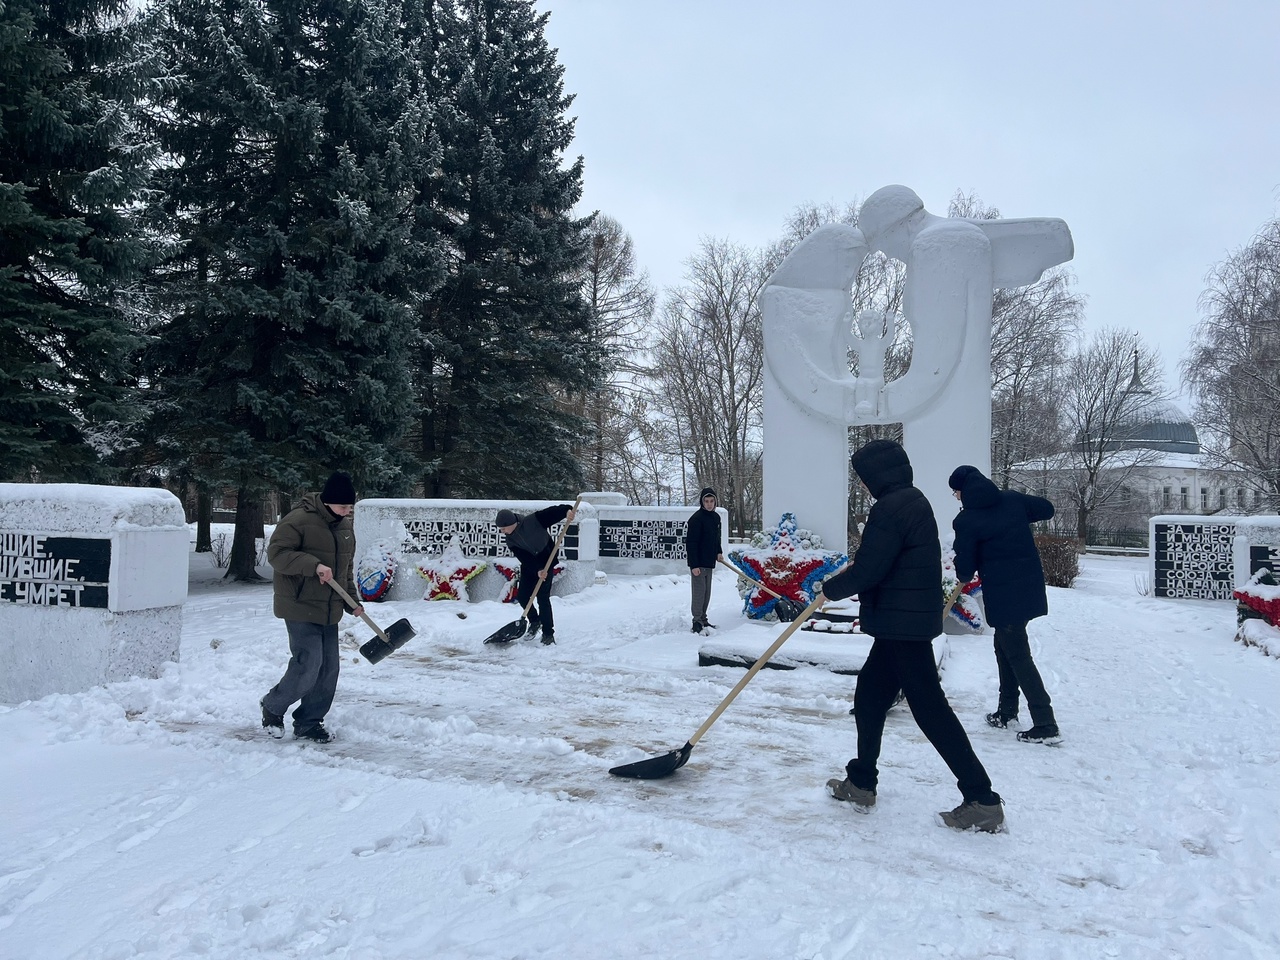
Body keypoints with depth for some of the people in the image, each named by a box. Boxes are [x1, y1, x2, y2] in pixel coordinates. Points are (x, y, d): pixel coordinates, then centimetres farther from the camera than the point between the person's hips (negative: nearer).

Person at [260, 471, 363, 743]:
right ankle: (272, 706, 15)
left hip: (329, 610, 8)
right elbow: (276, 553, -18)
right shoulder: (298, 521, -13)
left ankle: (308, 723, 20)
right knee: (308, 667, -11)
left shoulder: (345, 526, 12)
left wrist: (351, 601, 15)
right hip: (300, 608, -8)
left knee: (328, 669, 7)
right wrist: (313, 565, -28)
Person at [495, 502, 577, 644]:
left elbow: (553, 512, -27)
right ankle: (535, 621, 28)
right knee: (522, 596, 2)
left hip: (546, 562, -5)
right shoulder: (510, 539, -9)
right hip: (529, 565, 6)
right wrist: (537, 570, -30)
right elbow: (523, 558, -17)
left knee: (543, 598, -10)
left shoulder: (532, 521, -23)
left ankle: (548, 634, -1)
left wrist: (567, 510, -46)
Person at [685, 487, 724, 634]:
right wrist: (694, 565, -23)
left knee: (707, 593, 14)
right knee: (699, 592, -5)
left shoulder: (716, 517, 10)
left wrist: (718, 552, 10)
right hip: (698, 564, -8)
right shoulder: (696, 518, -16)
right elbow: (691, 543, -20)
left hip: (709, 562, 8)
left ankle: (703, 619, 24)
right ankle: (697, 622, 2)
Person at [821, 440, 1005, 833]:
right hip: (910, 620, 11)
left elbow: (868, 569, -20)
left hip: (903, 624, -11)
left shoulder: (890, 508, -18)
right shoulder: (913, 501, 14)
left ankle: (982, 801, 1)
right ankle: (861, 784, 27)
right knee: (869, 696, 17)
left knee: (929, 707, -5)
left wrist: (831, 589, -4)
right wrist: (854, 570, 18)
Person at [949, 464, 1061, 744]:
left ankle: (1045, 725, -4)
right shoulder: (1012, 499, 3)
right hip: (1029, 586, 7)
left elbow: (965, 569, -7)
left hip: (1003, 593, -7)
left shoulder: (966, 521, -12)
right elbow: (1047, 509, 17)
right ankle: (1007, 711, 30)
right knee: (1004, 646, 21)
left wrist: (964, 576, 16)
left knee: (1018, 656, -2)